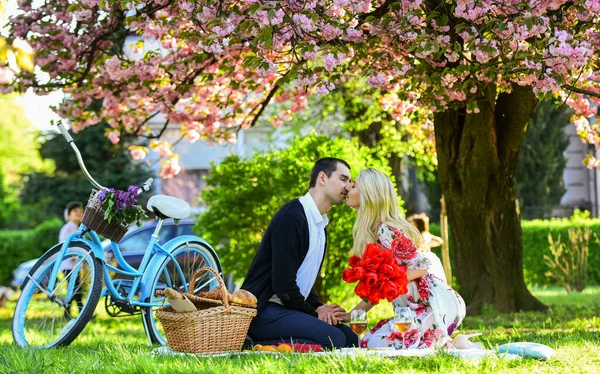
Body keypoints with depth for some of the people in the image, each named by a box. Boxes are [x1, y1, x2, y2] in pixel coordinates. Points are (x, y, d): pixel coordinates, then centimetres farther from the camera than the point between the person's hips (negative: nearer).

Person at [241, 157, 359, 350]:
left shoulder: (321, 226, 17)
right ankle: (263, 348, -15)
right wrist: (314, 313, -9)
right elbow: (283, 283, -21)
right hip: (264, 311, -10)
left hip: (288, 309, 10)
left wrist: (319, 308, 2)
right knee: (333, 339, -26)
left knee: (351, 338, 3)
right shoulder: (290, 218, -15)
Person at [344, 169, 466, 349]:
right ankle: (443, 342, 9)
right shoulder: (372, 232, 13)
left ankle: (450, 344, -4)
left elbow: (421, 266, -18)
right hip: (417, 308, 9)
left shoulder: (385, 231, -16)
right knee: (366, 343, 4)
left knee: (376, 345, -17)